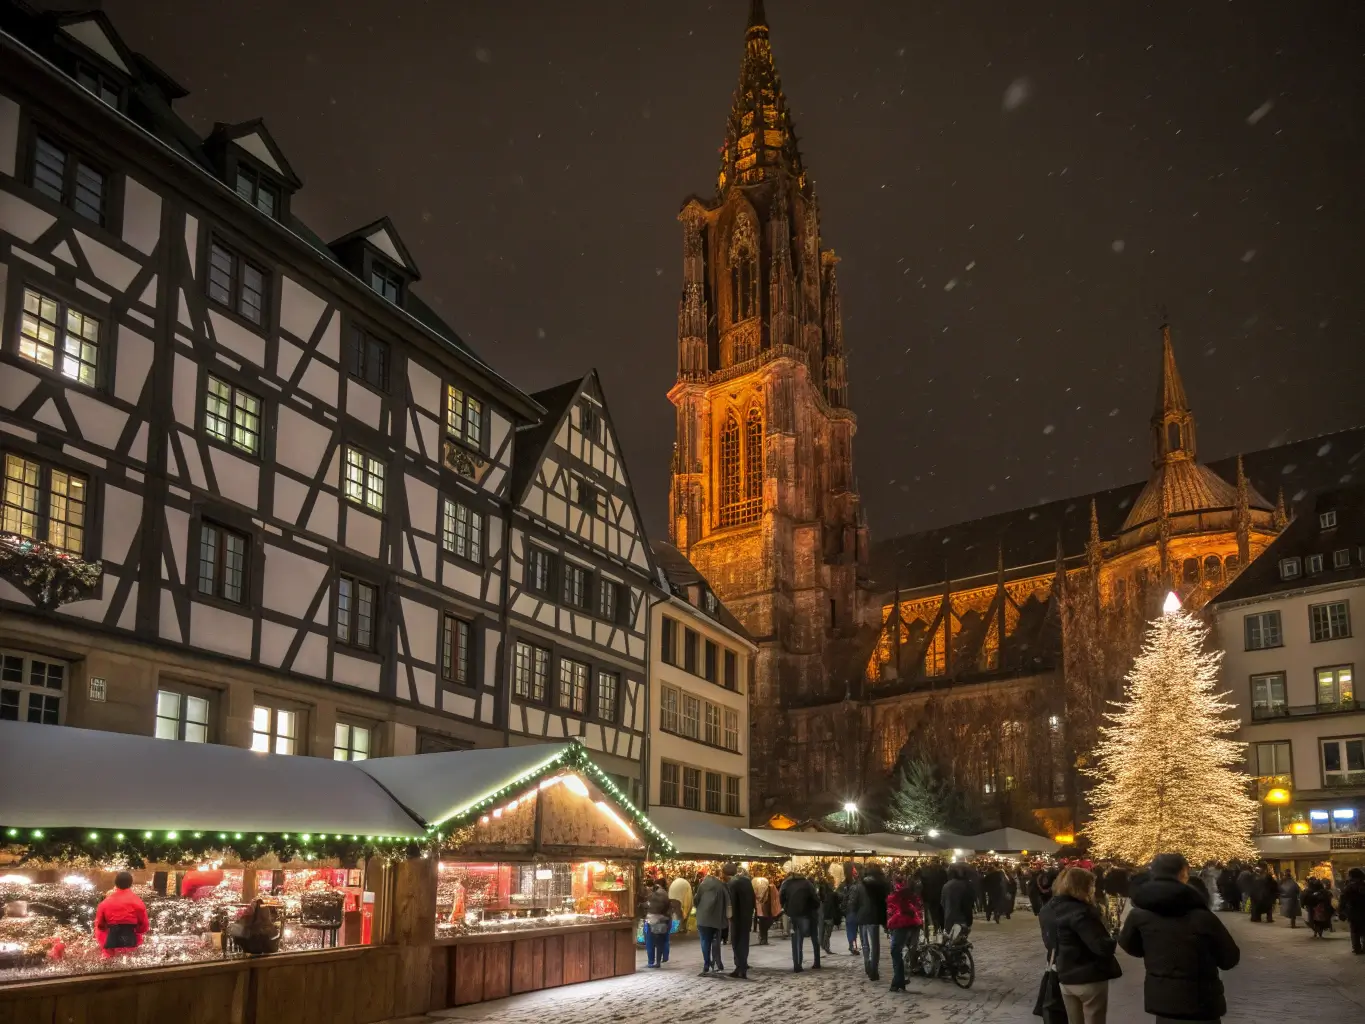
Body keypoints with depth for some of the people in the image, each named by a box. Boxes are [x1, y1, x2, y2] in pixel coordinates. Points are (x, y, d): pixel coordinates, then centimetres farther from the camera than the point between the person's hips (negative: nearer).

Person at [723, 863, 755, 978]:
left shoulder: (732, 883, -13)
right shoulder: (747, 880, 8)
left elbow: (733, 903, -19)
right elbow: (753, 898, 10)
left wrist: (732, 917, -15)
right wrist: (750, 913, 14)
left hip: (738, 917, -7)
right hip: (747, 916, 7)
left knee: (736, 942, 2)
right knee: (744, 941, 13)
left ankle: (740, 968, -2)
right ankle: (743, 967, 16)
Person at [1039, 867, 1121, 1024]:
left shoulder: (1049, 909, 5)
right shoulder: (1080, 912, -23)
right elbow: (1103, 947, -26)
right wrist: (1113, 940, -6)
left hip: (1065, 977, 8)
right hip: (1090, 978, -8)